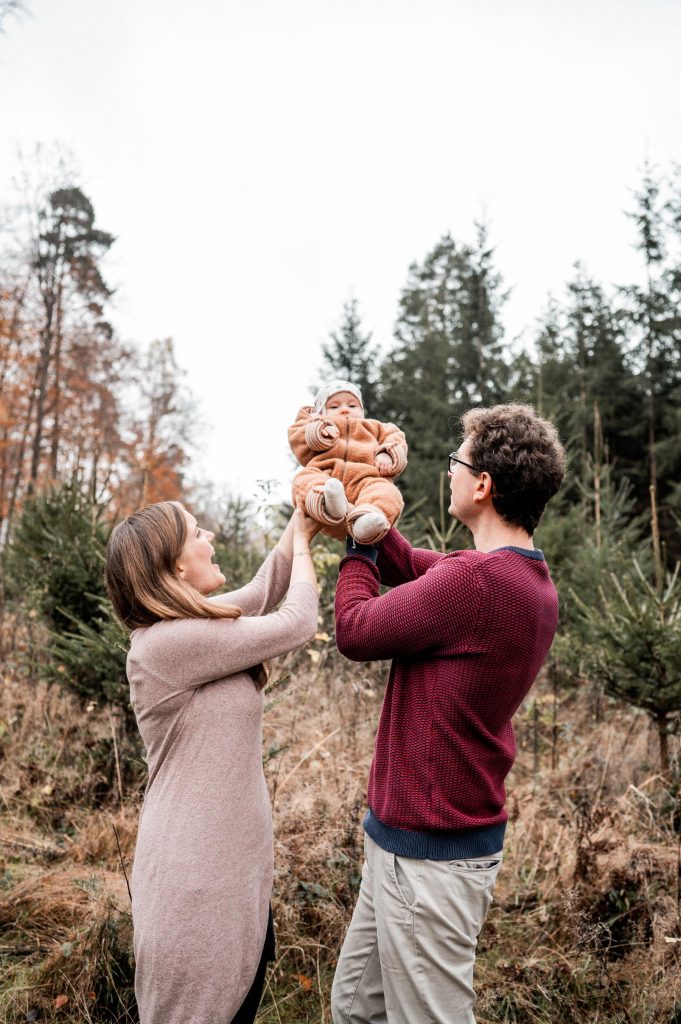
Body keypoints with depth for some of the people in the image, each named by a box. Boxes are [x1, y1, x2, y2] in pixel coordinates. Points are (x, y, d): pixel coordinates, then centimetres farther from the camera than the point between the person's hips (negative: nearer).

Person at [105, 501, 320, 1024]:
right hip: (198, 882, -9)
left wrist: (302, 523, 7)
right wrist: (303, 544, -4)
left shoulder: (188, 626, 3)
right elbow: (297, 624, -20)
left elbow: (263, 592, 13)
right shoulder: (170, 642, -25)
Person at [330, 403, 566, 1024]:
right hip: (407, 838, 9)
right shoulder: (530, 579, 4)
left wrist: (358, 545, 0)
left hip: (430, 855, -9)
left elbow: (354, 630, -14)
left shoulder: (478, 580, -27)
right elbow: (410, 567, 14)